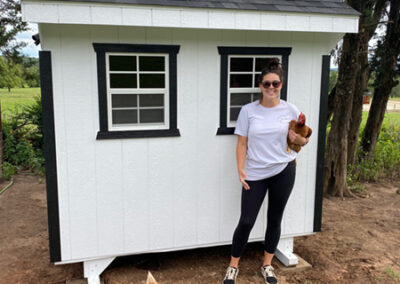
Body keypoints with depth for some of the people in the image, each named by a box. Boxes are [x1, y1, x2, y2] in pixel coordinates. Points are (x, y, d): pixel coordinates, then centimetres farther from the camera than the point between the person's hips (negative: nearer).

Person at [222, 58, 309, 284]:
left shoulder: (291, 110, 0)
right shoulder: (248, 111, -3)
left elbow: (304, 139, 10)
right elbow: (242, 144, -1)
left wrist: (298, 139, -13)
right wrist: (241, 170, -11)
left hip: (283, 171, 1)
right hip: (255, 174, -1)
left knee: (275, 220, 12)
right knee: (246, 222, -1)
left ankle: (267, 265, 31)